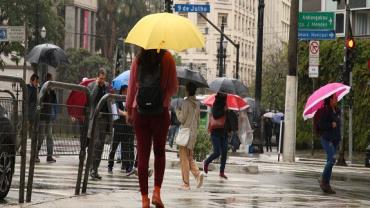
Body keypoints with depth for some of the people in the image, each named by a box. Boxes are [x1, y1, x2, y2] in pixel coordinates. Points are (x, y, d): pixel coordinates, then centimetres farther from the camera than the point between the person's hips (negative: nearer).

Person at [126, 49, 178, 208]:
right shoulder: (166, 58, -4)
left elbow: (132, 86, 6)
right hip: (160, 111, -1)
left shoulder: (138, 60, 2)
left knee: (142, 154, 5)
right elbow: (173, 88, -1)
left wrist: (129, 111, 15)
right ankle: (157, 191, 1)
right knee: (159, 152, 15)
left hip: (140, 112, 1)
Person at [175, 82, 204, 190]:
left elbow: (182, 119, -13)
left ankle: (186, 183, -1)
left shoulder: (186, 103, -13)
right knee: (190, 157, 16)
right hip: (194, 133, 7)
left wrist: (177, 111, 4)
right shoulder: (197, 104, 9)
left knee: (184, 158, -1)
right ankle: (197, 173, -7)